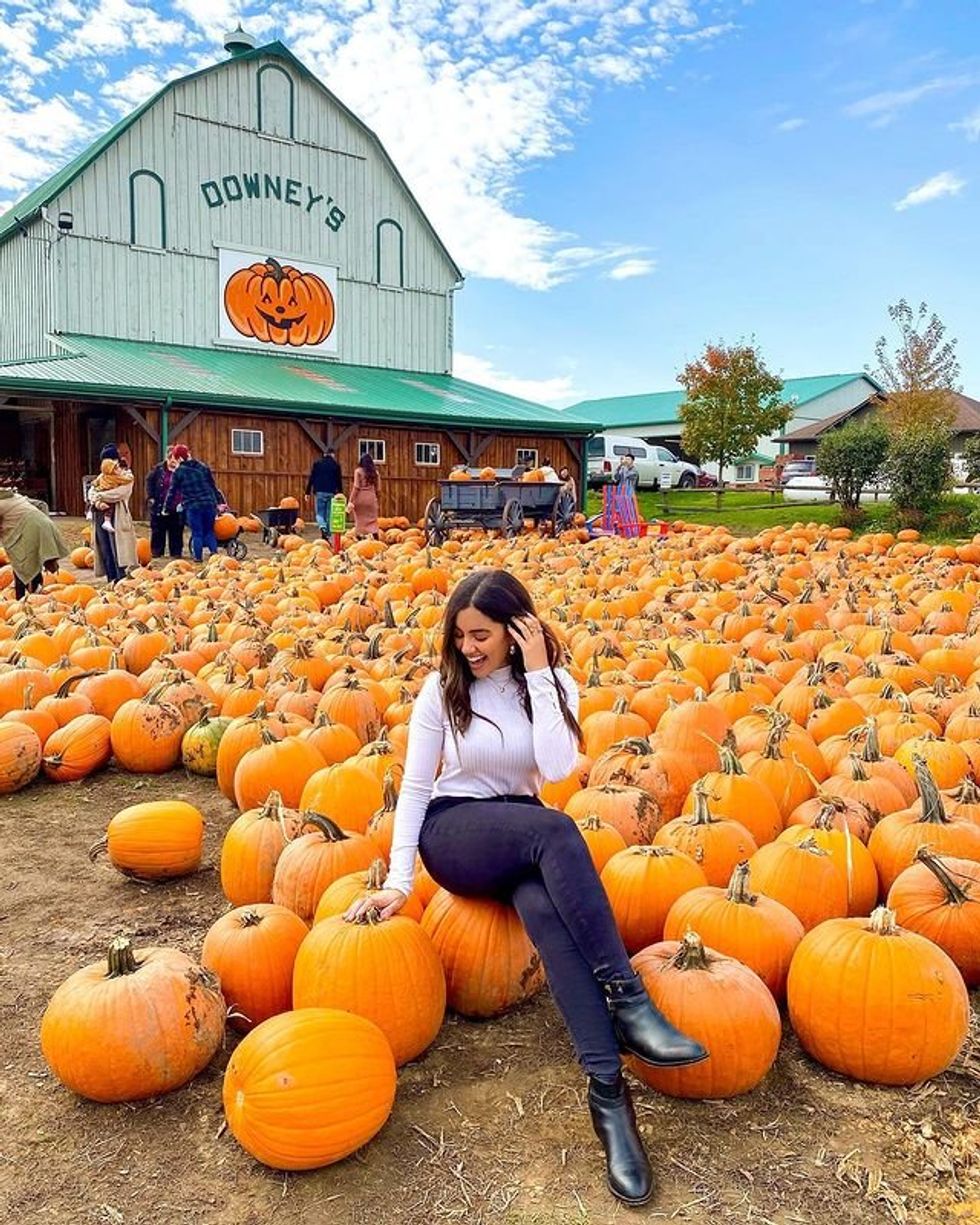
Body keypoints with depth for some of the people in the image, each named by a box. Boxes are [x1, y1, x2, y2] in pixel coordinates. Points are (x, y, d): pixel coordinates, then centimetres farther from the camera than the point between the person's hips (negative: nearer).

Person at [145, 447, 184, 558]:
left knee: (176, 531, 5)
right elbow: (149, 481, 9)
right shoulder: (158, 469, 0)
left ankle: (176, 552, 15)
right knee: (158, 529, 10)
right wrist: (150, 497, 2)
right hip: (159, 506, 2)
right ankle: (156, 551, 20)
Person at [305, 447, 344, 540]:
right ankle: (327, 533, 8)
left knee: (320, 513, 5)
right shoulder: (336, 465, 2)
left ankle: (322, 527, -23)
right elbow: (339, 481, 3)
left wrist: (307, 492, 5)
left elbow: (311, 478, 2)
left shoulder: (317, 463, 4)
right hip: (331, 493, 0)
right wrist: (340, 494, 9)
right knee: (329, 514, 8)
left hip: (319, 492, 0)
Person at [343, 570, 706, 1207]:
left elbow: (557, 767, -19)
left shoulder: (554, 684, -1)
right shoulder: (443, 688, -4)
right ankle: (629, 1001, -34)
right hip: (453, 833, -1)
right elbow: (415, 786, -4)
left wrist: (536, 674, -20)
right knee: (557, 830, -35)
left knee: (544, 903, -36)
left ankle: (607, 1088, -35)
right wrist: (399, 880, -12)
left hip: (525, 839, 2)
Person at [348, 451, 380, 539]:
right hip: (371, 498, 2)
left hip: (360, 498, -2)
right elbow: (377, 488, 7)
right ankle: (375, 540, -6)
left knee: (360, 520, 6)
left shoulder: (358, 471, -3)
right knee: (372, 521, 3)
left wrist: (350, 501, -6)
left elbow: (356, 487, -8)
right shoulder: (375, 472, 6)